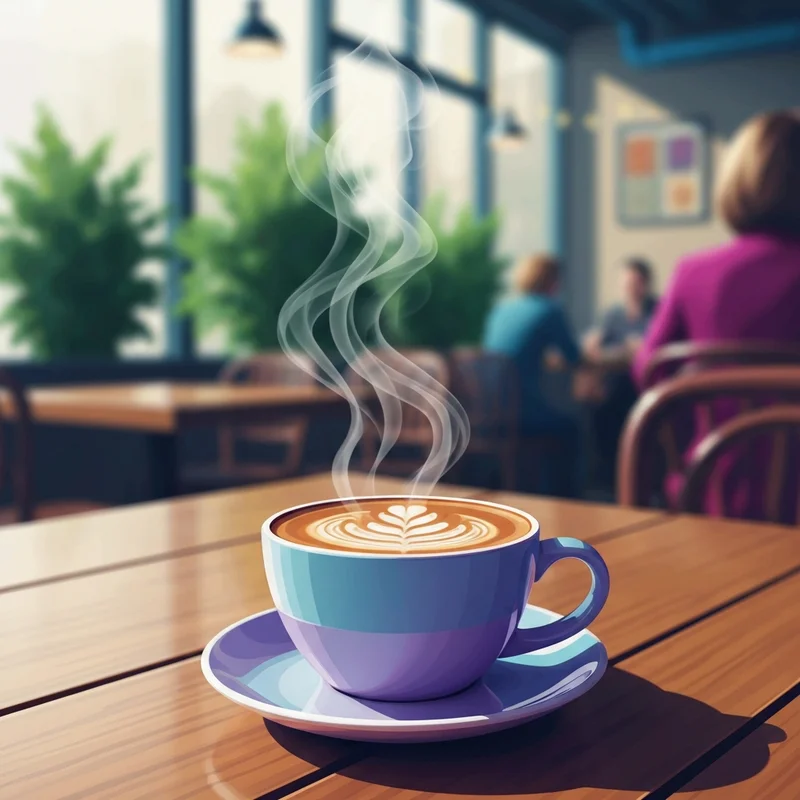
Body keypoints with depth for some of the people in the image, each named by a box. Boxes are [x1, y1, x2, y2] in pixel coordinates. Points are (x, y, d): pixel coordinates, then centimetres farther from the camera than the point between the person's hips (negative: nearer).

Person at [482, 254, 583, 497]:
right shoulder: (550, 309, -2)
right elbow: (573, 357, 7)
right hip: (518, 408, -6)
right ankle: (563, 500, 26)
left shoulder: (501, 308, 15)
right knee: (568, 429, 23)